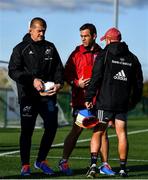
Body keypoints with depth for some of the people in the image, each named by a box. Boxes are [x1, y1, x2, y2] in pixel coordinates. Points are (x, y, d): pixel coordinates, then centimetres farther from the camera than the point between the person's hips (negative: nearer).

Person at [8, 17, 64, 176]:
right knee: (27, 130, -3)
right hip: (28, 95, -3)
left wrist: (58, 83, -7)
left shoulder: (50, 47, 15)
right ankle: (25, 165, 5)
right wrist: (32, 80, -16)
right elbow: (13, 71, -4)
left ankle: (41, 160, 16)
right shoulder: (21, 48, 4)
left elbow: (58, 68, 14)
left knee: (52, 126, -1)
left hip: (48, 94, 3)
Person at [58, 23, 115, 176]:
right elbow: (67, 74, 2)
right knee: (76, 130, -2)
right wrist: (77, 83, -14)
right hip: (80, 99, -2)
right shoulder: (77, 53, 3)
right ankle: (63, 162, 9)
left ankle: (104, 164, 8)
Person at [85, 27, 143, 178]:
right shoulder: (132, 58, 11)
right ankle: (123, 168, 8)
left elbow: (96, 78, -9)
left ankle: (93, 164, -12)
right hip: (123, 103, 3)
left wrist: (89, 98, -6)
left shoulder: (104, 55, -2)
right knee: (122, 134, 8)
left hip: (105, 102, -3)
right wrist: (134, 101, 24)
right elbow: (138, 82, 14)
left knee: (97, 133, 3)